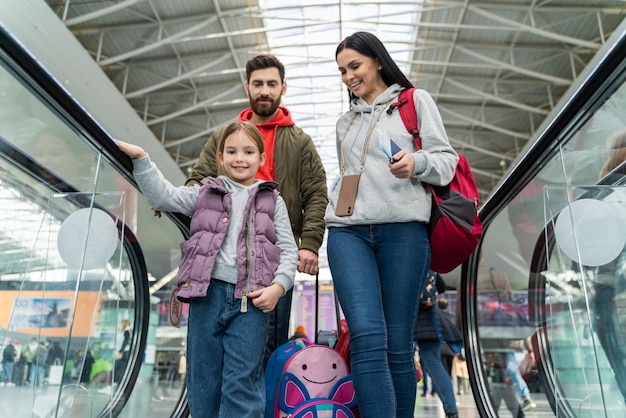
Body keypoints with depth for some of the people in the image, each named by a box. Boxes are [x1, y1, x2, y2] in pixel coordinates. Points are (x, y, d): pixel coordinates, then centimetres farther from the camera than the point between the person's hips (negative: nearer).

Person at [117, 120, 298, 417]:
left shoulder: (272, 200, 12)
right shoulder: (206, 193, 15)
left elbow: (288, 250, 6)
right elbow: (163, 197, 8)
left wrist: (278, 286, -8)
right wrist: (141, 159, 1)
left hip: (252, 299, -1)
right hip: (207, 293, 2)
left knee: (241, 383, -3)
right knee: (203, 379, 10)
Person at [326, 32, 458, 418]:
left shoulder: (416, 100, 13)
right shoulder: (346, 121, 28)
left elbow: (447, 161, 4)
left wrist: (417, 162, -15)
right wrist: (331, 217, 21)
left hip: (402, 229, -3)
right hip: (348, 232, 3)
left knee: (398, 345, -2)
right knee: (368, 339, -14)